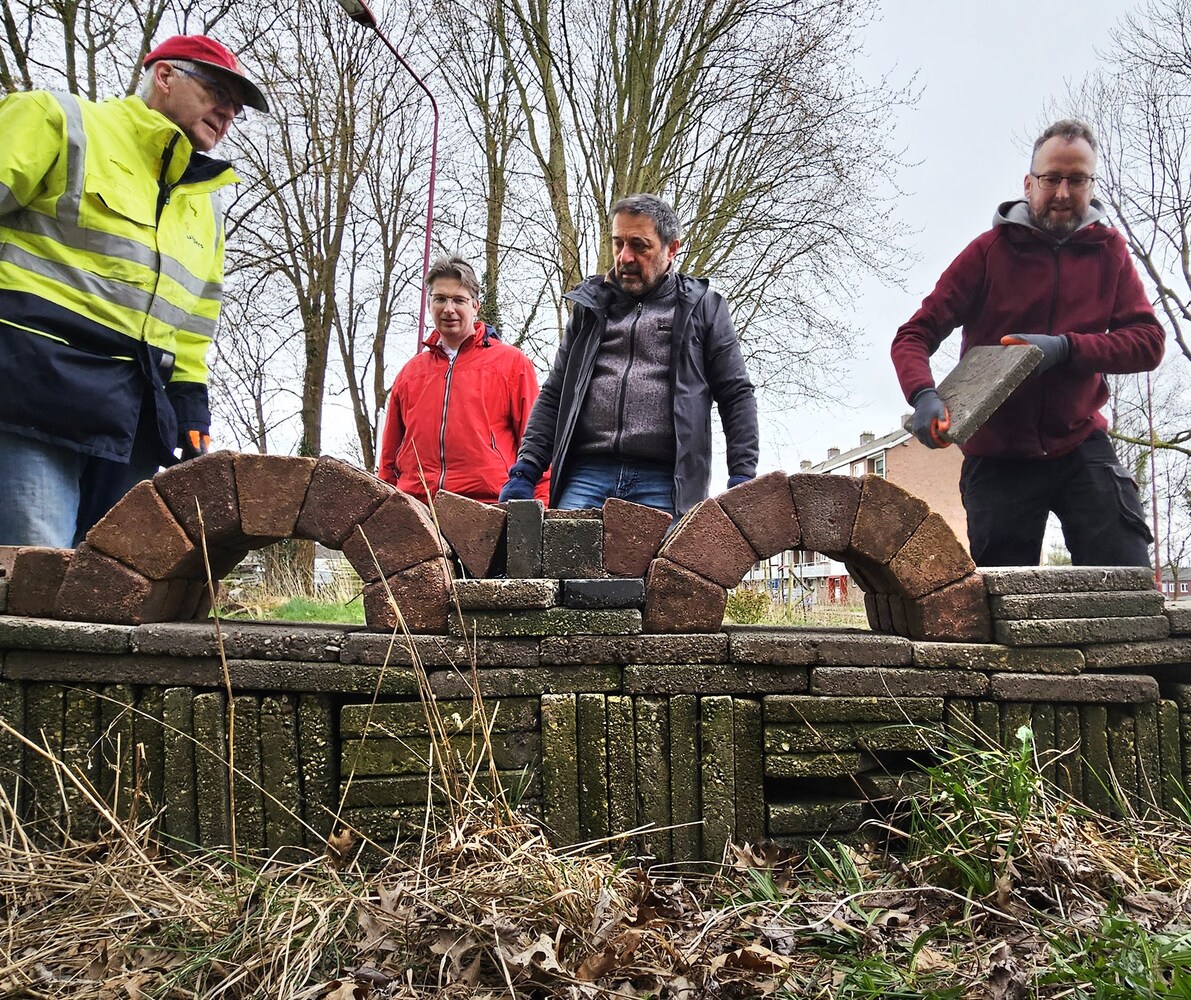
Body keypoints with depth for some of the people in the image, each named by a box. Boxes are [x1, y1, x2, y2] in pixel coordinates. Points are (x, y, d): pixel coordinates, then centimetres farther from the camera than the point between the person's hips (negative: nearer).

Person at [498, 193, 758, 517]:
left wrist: (742, 479, -3)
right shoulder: (590, 307, 19)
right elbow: (554, 395, 19)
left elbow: (736, 396, 8)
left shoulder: (703, 308, 12)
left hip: (664, 484, -2)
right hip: (586, 475, 3)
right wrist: (525, 471, 6)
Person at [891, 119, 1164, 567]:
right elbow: (914, 336, -8)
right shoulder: (989, 251, -2)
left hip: (1080, 445, 1)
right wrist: (924, 397, -29)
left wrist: (1065, 348, -22)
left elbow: (1148, 341, -5)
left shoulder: (1108, 250, 4)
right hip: (998, 457, -1)